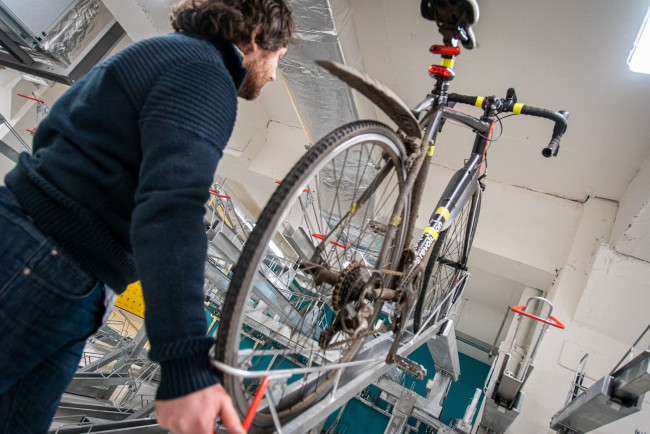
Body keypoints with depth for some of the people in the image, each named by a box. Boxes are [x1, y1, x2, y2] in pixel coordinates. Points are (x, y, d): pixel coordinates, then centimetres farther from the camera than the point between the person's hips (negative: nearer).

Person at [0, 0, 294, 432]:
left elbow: (50, 131, 24)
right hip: (39, 271, -10)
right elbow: (171, 206, -30)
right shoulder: (204, 72, -14)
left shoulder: (160, 54, 18)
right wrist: (187, 363, -34)